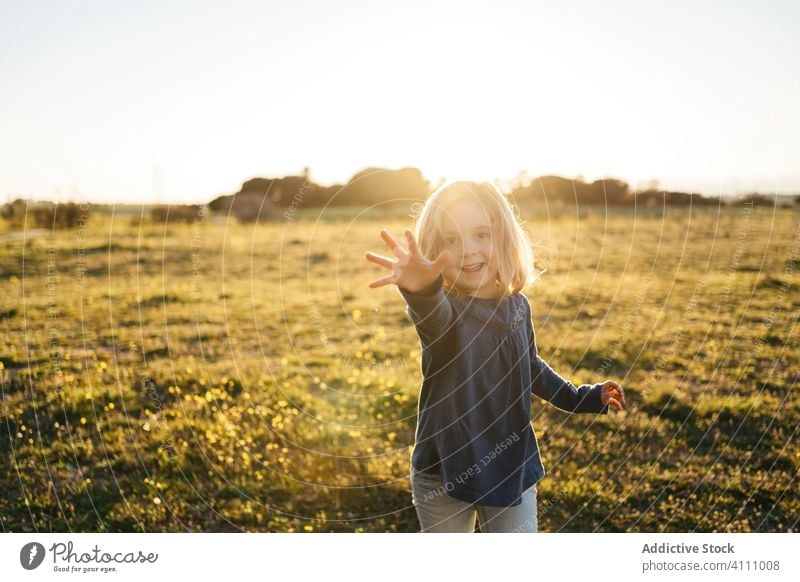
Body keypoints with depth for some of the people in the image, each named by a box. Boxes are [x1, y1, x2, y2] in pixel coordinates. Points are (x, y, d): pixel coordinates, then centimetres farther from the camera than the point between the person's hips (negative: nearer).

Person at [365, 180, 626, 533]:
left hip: (512, 467, 3)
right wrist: (422, 290, -68)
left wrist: (581, 397, 17)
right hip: (444, 473, -3)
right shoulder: (442, 307, -18)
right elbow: (433, 314, -46)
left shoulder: (516, 306, -2)